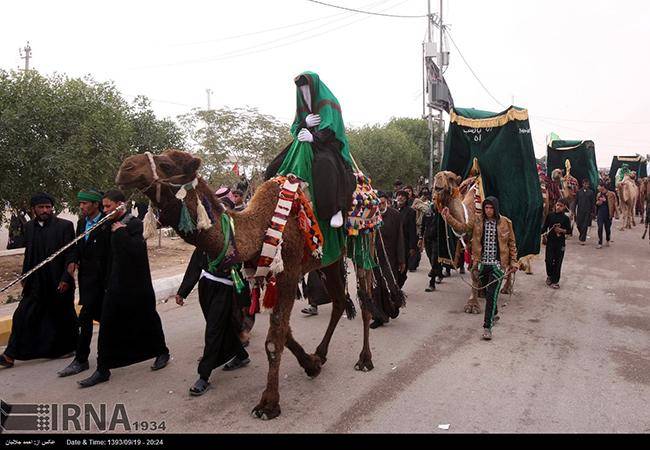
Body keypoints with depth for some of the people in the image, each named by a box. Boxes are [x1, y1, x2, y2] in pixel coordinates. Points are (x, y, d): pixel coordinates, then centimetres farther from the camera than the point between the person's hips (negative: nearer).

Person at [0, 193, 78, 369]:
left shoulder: (65, 226, -9)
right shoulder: (29, 226, 6)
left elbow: (71, 255, -10)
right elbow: (28, 254, 14)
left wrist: (66, 279, -15)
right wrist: (24, 277, 14)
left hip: (58, 282, -4)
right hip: (36, 284, 4)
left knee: (64, 318, 10)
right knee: (22, 317, 2)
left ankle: (70, 347, 30)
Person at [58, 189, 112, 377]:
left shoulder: (107, 224, -14)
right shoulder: (82, 222, 9)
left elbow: (111, 254, -15)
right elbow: (79, 247, 18)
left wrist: (108, 280, -16)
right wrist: (75, 261, -1)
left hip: (100, 278, -7)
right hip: (85, 276, 7)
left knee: (85, 317, -7)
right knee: (100, 315, 17)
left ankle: (81, 360, 4)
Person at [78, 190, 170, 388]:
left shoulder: (135, 224, -14)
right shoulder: (112, 225, 8)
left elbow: (136, 249, -31)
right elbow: (112, 256, 15)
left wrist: (120, 232, -23)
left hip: (137, 285, -7)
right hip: (116, 284, 7)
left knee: (148, 320, 10)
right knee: (107, 326, 4)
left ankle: (162, 352, 32)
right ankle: (102, 370, 13)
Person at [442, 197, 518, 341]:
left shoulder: (505, 223, -2)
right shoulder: (477, 220, 2)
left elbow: (512, 244, 4)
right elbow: (462, 227, -2)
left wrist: (513, 262, 2)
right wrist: (448, 218, -14)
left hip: (497, 265, -3)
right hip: (482, 264, 3)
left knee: (492, 295, -9)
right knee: (487, 293, 18)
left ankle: (487, 327, -4)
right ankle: (494, 314, 44)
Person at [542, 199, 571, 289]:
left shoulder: (565, 218, -2)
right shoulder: (550, 215, 1)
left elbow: (569, 231, 1)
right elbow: (545, 227, 4)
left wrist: (562, 230, -16)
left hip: (560, 243, -1)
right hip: (550, 241, 1)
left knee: (557, 262, 2)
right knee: (549, 260, -2)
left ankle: (555, 281, 12)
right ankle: (549, 276, 26)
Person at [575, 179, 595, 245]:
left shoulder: (591, 192, 2)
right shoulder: (579, 192, 5)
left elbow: (593, 202, 3)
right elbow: (576, 201, 6)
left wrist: (592, 211, -2)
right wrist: (574, 210, 2)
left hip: (587, 211, -1)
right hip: (580, 211, 1)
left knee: (585, 226, -3)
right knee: (579, 224, 2)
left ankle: (582, 239, 2)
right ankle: (582, 236, 29)